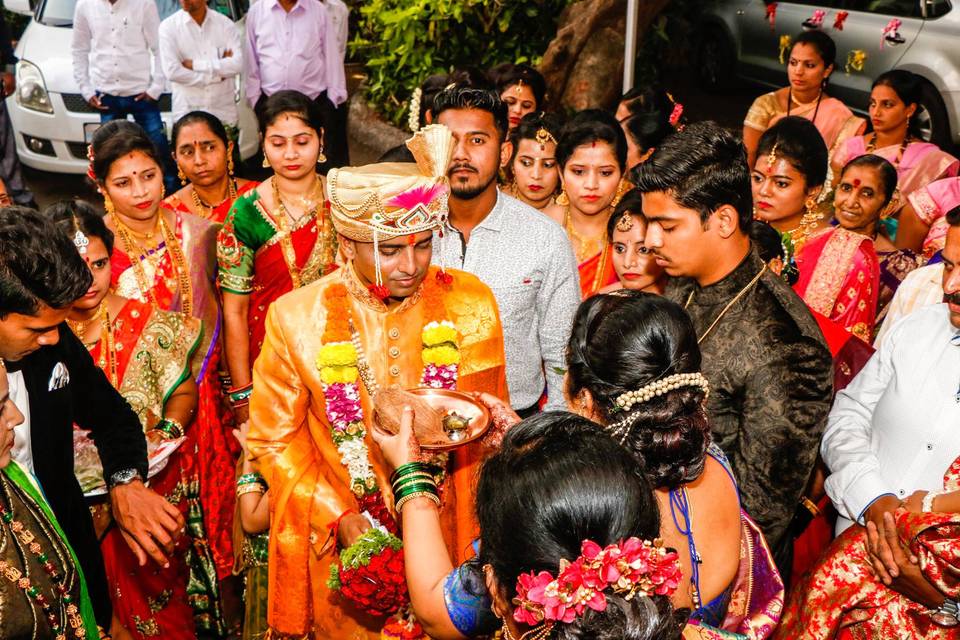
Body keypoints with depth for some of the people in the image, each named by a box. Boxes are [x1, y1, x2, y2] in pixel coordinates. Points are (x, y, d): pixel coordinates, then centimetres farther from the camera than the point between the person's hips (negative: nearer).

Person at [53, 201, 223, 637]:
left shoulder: (145, 323, -6)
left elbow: (183, 392, 2)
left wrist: (169, 430, -16)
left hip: (156, 487, -1)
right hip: (82, 499, 1)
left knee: (166, 596, 6)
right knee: (116, 602, 11)